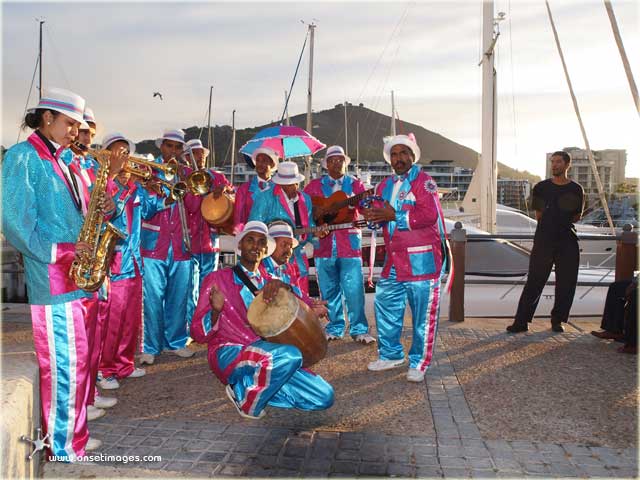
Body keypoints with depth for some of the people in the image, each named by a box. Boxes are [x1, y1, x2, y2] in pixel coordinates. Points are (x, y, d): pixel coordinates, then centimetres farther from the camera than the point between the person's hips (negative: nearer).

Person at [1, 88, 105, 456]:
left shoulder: (59, 162, 19)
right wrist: (61, 253, -19)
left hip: (80, 277, 9)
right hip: (54, 281, -9)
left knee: (79, 360, 14)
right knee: (65, 366, -3)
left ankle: (75, 436, 27)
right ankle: (64, 451, 10)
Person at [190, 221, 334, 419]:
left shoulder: (269, 282, 19)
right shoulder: (217, 279, 5)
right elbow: (198, 334, 0)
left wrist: (280, 285, -16)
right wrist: (216, 311, -22)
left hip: (267, 355, 6)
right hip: (229, 355, -5)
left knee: (324, 397, -13)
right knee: (290, 356, -34)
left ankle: (252, 386, 0)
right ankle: (249, 402, -9)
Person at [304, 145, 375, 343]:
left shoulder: (355, 184, 10)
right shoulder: (315, 185, 12)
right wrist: (315, 213, -13)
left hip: (350, 244, -1)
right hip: (323, 244, 2)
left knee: (354, 289, -6)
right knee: (329, 290, 8)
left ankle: (359, 330, 5)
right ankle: (334, 328, 21)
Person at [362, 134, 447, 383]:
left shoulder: (423, 181, -7)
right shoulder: (385, 185, 17)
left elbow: (429, 214, -20)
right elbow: (379, 216, 20)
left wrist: (393, 215, -20)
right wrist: (373, 214, -4)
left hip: (421, 260, -7)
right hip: (394, 260, 7)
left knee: (422, 314, 0)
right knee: (384, 304, 12)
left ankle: (418, 363, 13)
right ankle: (391, 354, 28)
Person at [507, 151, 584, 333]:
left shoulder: (576, 189, 7)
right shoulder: (541, 187, 6)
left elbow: (577, 217, 12)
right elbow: (538, 215, 8)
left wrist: (571, 212, -6)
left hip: (567, 240, 1)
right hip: (544, 240, -1)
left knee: (566, 283, 4)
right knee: (534, 281, -2)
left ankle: (557, 320, 18)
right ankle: (522, 321, 0)